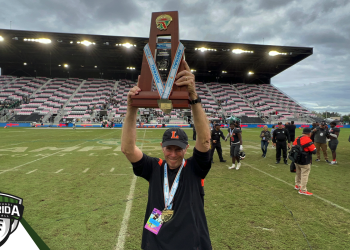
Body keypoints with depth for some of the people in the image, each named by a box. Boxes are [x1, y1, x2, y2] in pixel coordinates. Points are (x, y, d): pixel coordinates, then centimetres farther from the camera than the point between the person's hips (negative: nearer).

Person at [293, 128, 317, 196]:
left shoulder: (297, 139, 3)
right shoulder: (308, 140, -19)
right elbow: (314, 151, -19)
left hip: (297, 160, 8)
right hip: (305, 162, -7)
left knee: (298, 173, 22)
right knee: (304, 175, 1)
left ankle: (297, 185, 38)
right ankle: (303, 190, 6)